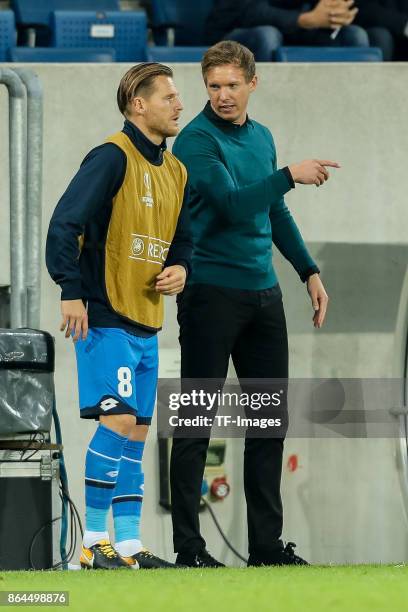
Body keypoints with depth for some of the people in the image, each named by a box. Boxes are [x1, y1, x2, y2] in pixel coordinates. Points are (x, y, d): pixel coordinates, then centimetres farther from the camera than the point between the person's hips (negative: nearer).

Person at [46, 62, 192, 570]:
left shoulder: (174, 170, 15)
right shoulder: (112, 157, -11)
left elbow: (182, 238, 26)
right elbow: (65, 223, -17)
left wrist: (180, 268, 4)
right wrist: (72, 291, -22)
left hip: (146, 323, 8)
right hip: (105, 316, -8)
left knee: (136, 433, 8)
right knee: (118, 421, -14)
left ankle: (129, 546, 12)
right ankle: (94, 543, -8)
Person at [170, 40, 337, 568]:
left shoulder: (261, 138, 13)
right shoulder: (197, 140, -10)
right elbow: (235, 205, -22)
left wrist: (309, 271, 20)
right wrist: (290, 175, -23)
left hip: (263, 293, 7)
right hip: (211, 292, -7)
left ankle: (267, 544, 15)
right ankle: (188, 546, -1)